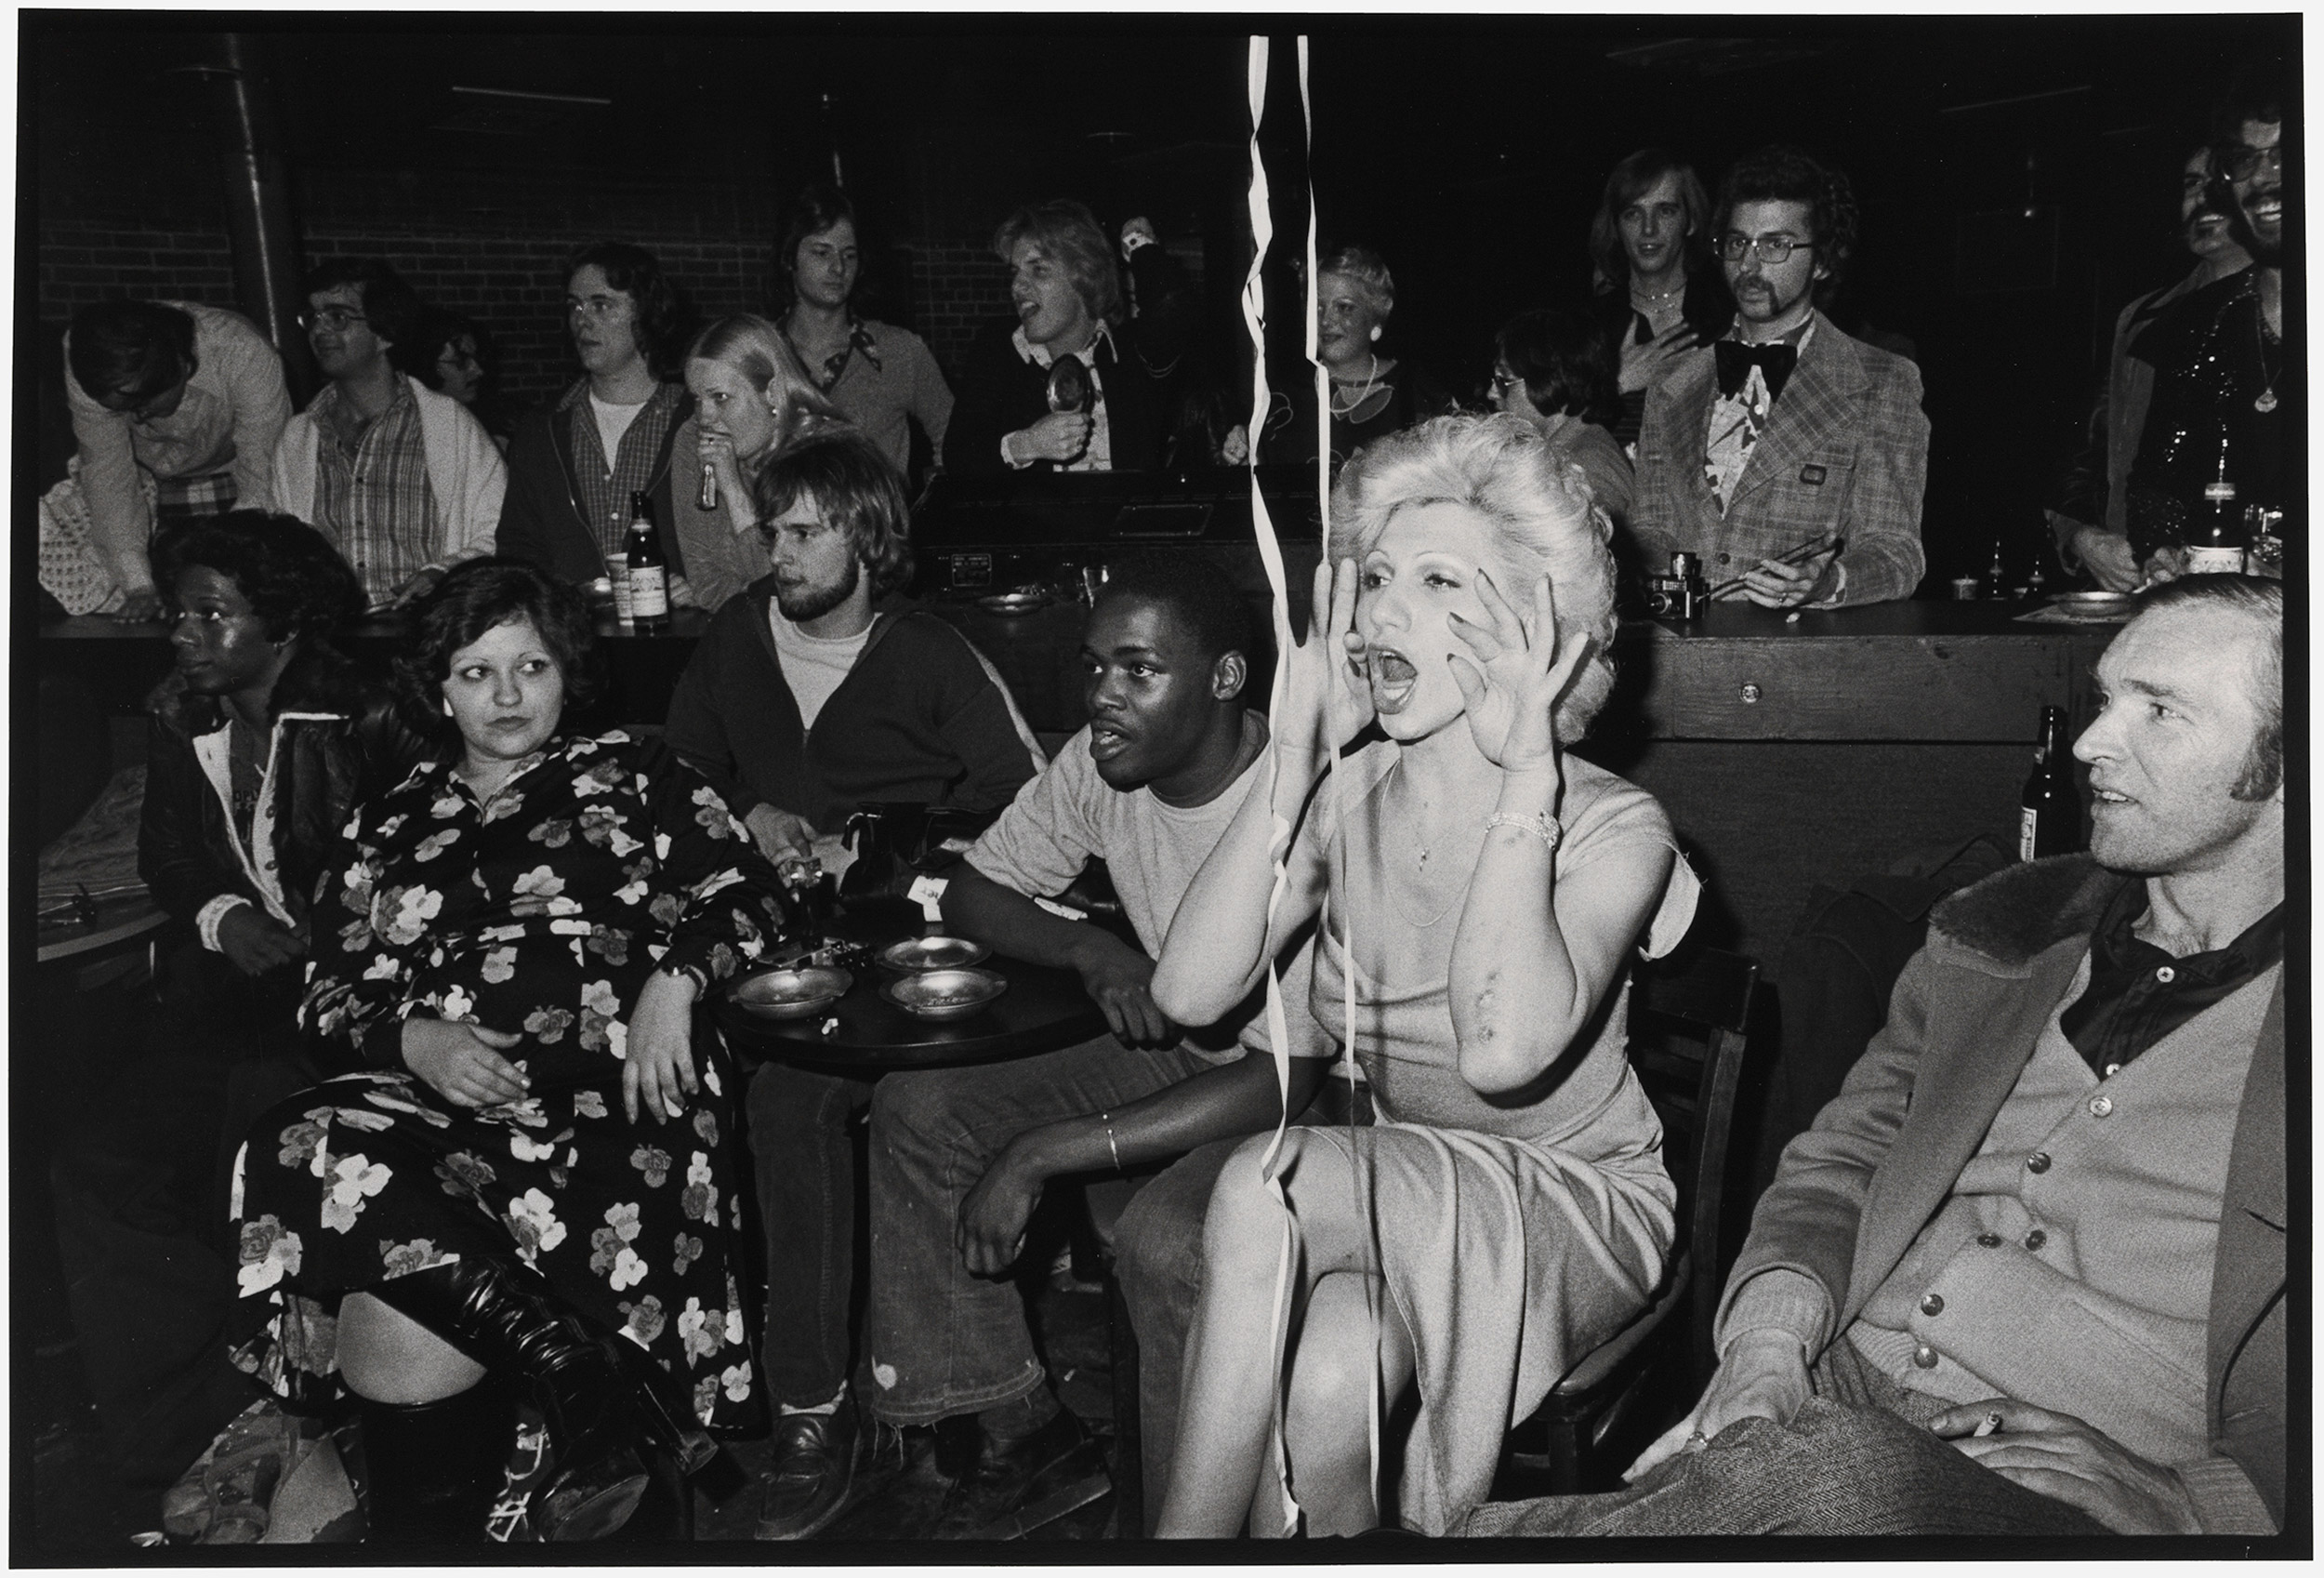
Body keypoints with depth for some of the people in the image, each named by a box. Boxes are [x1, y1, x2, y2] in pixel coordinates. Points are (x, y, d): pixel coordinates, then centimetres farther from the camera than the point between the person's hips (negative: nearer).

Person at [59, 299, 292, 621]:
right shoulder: (89, 359, -28)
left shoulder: (248, 356, -36)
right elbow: (105, 469, -20)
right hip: (148, 477, 1)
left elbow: (260, 489, -33)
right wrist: (137, 583, -29)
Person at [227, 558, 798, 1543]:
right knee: (318, 1159, -33)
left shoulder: (628, 777, 18)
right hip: (426, 1094, 4)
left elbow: (749, 896, 8)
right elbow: (328, 998, 17)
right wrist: (413, 1039, -4)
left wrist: (674, 981, -10)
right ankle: (580, 1368, -30)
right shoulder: (390, 829, 25)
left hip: (606, 1091, -3)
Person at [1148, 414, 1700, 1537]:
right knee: (1320, 1388, -30)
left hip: (1572, 1208, -3)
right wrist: (1295, 756, -16)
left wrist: (1526, 772, -28)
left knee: (1260, 1187, -28)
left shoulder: (1613, 828, -13)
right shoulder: (1348, 798, -2)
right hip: (1389, 1203, 3)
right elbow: (1187, 994, -15)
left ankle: (1186, 1529, -7)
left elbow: (1501, 1052, -33)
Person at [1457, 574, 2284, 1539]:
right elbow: (1836, 1166, 15)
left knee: (1832, 1476, -35)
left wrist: (2181, 1501, -20)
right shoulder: (1994, 935, 16)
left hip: (2083, 1497, -3)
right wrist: (1769, 1337, -3)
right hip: (1824, 1412, 4)